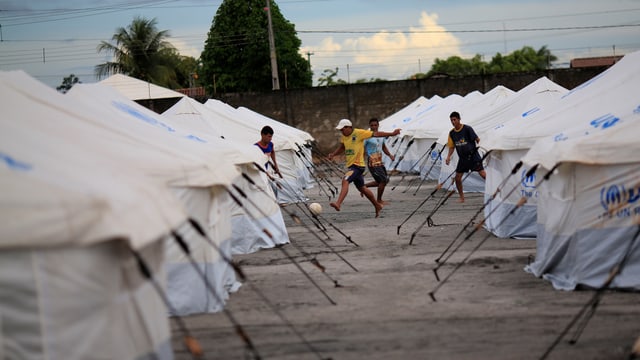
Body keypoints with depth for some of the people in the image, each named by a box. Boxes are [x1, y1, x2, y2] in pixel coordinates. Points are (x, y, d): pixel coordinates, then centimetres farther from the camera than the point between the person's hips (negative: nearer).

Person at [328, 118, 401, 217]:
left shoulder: (359, 133, -12)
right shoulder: (344, 136, 9)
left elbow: (375, 134, -8)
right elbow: (341, 147, 25)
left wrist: (392, 134, -7)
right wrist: (333, 154, 8)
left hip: (358, 165, -8)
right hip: (350, 165, 9)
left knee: (345, 180, -27)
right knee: (362, 188, 17)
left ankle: (338, 204, -38)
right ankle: (377, 206, 33)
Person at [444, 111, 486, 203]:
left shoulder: (467, 129, -11)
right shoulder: (452, 133, 4)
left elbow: (477, 139, -7)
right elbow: (451, 147, 10)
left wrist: (479, 144, -24)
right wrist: (448, 156, -3)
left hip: (473, 156, -5)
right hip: (462, 158, 5)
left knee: (483, 174, -13)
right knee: (457, 178, 1)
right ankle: (462, 197, 16)